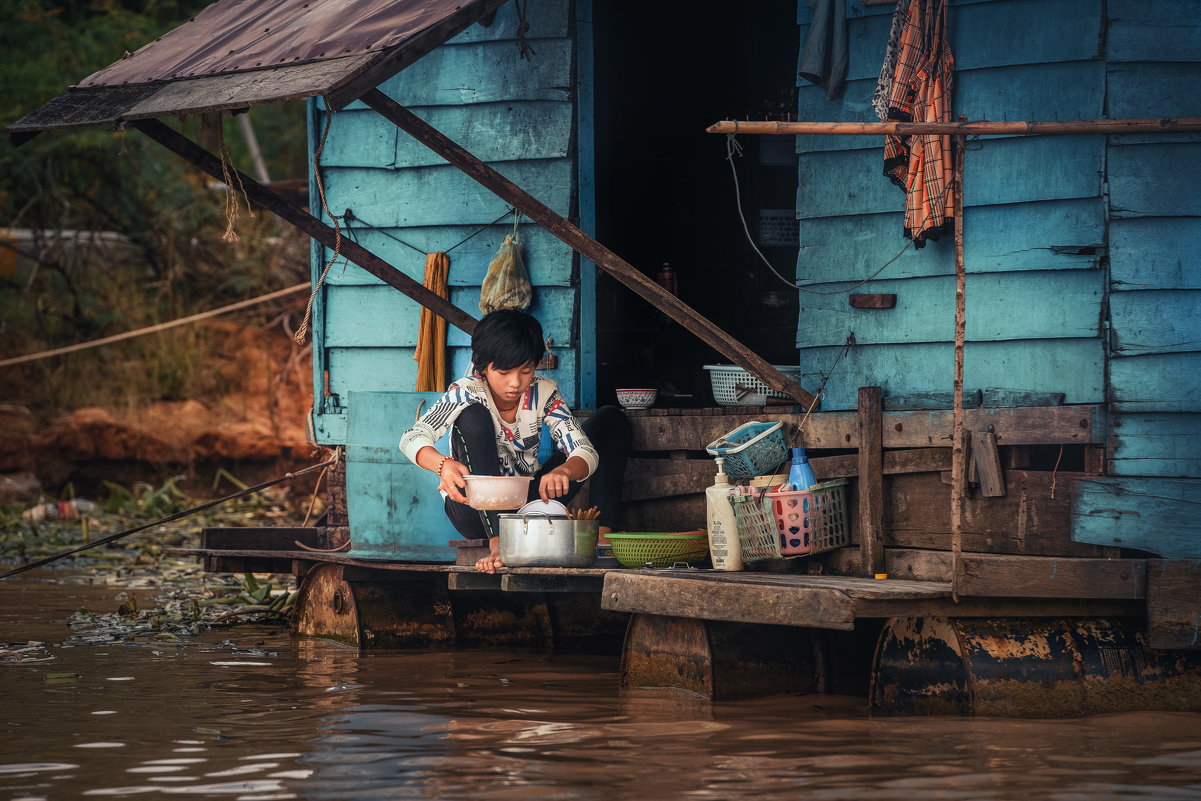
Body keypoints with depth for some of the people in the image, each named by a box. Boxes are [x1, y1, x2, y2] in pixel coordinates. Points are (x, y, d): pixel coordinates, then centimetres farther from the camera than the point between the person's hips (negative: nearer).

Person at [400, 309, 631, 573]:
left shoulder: (543, 392, -9)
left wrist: (564, 470, -43)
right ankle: (497, 543, -39)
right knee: (473, 417, -31)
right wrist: (444, 465, -54)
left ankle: (603, 534, -17)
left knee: (611, 421, -5)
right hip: (476, 510, -4)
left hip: (528, 501, 4)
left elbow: (586, 452, -18)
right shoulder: (467, 393, -18)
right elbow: (411, 439, -31)